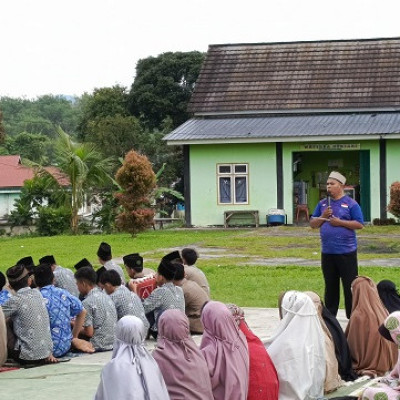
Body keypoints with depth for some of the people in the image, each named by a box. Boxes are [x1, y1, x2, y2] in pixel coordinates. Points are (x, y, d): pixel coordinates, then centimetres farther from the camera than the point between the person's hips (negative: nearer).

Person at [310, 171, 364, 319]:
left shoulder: (350, 204, -3)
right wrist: (322, 217, -6)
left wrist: (340, 222, -15)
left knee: (350, 286, -1)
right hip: (327, 252, 5)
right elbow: (312, 224, 13)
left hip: (346, 252, -5)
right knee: (330, 286, 12)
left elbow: (360, 224, -8)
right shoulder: (322, 204, 12)